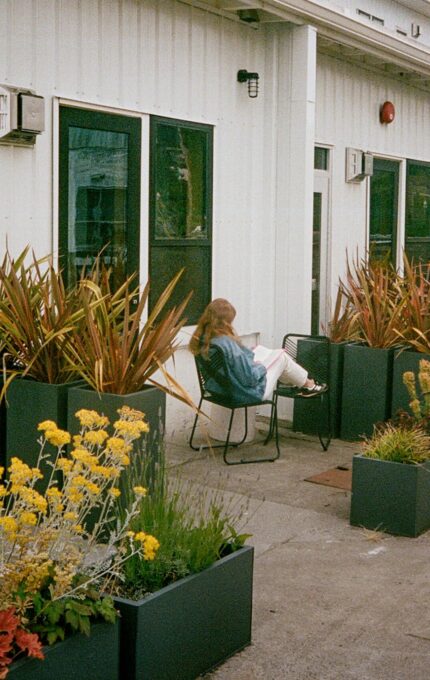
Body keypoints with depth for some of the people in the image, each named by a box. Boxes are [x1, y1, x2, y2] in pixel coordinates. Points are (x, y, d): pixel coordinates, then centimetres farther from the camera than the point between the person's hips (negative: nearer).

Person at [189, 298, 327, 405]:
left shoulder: (201, 341, -11)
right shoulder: (228, 345, -34)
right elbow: (250, 378, -28)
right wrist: (260, 366, -9)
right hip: (249, 393, -8)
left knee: (260, 349, 23)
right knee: (281, 355, 11)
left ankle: (294, 381, 42)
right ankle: (308, 385, 36)